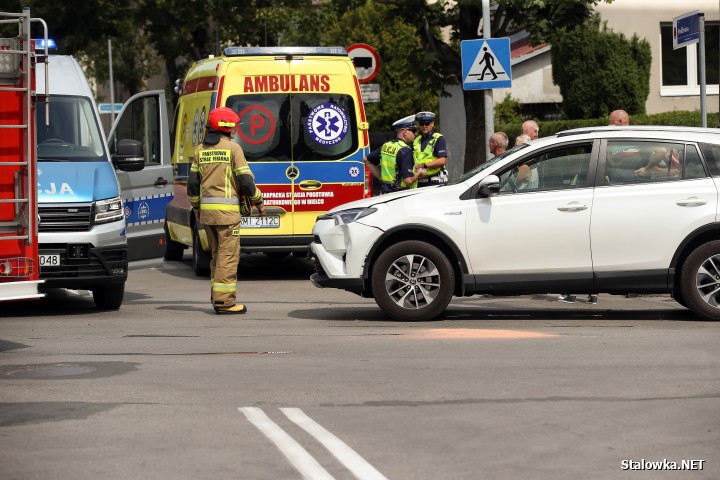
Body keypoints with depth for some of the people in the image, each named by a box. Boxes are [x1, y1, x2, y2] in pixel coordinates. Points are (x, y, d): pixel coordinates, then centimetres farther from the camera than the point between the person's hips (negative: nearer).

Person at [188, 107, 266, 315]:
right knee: (228, 255, -4)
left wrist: (196, 207, 23)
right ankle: (224, 301, -8)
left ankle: (218, 297, 17)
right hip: (227, 209, -6)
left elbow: (192, 182, 11)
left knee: (218, 254, 15)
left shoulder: (201, 149, 10)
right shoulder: (233, 148, -7)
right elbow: (245, 180, -9)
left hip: (206, 210, 6)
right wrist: (259, 202, 4)